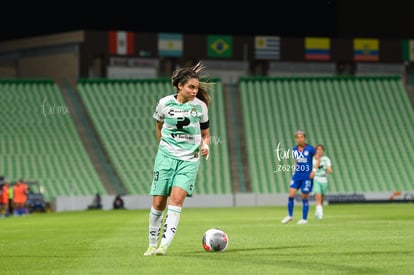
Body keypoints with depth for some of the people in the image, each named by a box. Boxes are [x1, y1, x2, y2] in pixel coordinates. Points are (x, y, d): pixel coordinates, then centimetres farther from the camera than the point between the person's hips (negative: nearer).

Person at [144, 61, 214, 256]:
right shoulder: (165, 103, -1)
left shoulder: (200, 106, 1)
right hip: (166, 157, 1)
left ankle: (165, 245, -25)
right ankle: (152, 244, 15)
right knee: (158, 203, -2)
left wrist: (205, 145, -8)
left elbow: (205, 133, 13)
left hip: (189, 160, 0)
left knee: (176, 198, -19)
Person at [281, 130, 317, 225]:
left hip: (307, 175, -4)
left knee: (304, 197, 1)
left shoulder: (310, 149, -9)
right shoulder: (294, 149, 5)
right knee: (291, 194, -5)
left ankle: (304, 219, 12)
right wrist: (294, 169, 7)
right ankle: (290, 215, 12)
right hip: (297, 174, 4)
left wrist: (314, 171, -9)